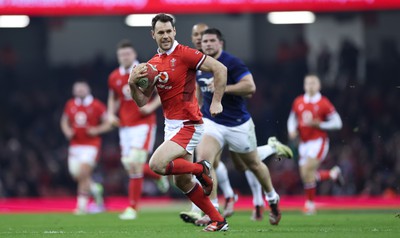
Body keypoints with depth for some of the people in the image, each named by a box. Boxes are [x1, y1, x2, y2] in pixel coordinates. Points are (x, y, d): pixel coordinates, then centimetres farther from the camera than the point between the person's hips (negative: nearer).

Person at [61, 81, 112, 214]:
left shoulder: (97, 106, -5)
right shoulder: (70, 105, 7)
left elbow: (108, 123, 0)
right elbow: (64, 121, 20)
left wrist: (97, 130, -16)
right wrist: (67, 131, 0)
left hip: (91, 145, -5)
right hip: (75, 145, 5)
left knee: (83, 172, -14)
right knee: (76, 174, 0)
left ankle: (82, 204, -5)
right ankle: (94, 188, 28)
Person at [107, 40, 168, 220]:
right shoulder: (114, 78, 7)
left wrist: (152, 106, -13)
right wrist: (111, 114, 5)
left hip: (143, 124, -5)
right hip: (125, 126, 5)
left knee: (135, 165, -14)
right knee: (130, 166, 2)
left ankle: (132, 208, -8)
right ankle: (159, 175, 34)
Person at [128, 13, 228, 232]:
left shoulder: (184, 54, -13)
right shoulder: (152, 64, 9)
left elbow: (220, 69, -14)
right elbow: (142, 101, 9)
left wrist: (216, 101, -17)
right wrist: (133, 84, -10)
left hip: (187, 125, -8)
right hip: (171, 125, 8)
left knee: (157, 164, -22)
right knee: (182, 182, 11)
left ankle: (201, 169, 0)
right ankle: (218, 221, 23)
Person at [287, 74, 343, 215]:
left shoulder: (324, 103, -8)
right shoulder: (298, 102, 7)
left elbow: (337, 123, -7)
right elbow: (292, 119, 21)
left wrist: (317, 124, -17)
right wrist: (292, 130, 0)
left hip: (318, 141, -6)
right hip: (304, 143, 6)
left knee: (307, 170, -20)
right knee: (306, 175, 6)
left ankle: (310, 203, -5)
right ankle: (333, 174, 31)